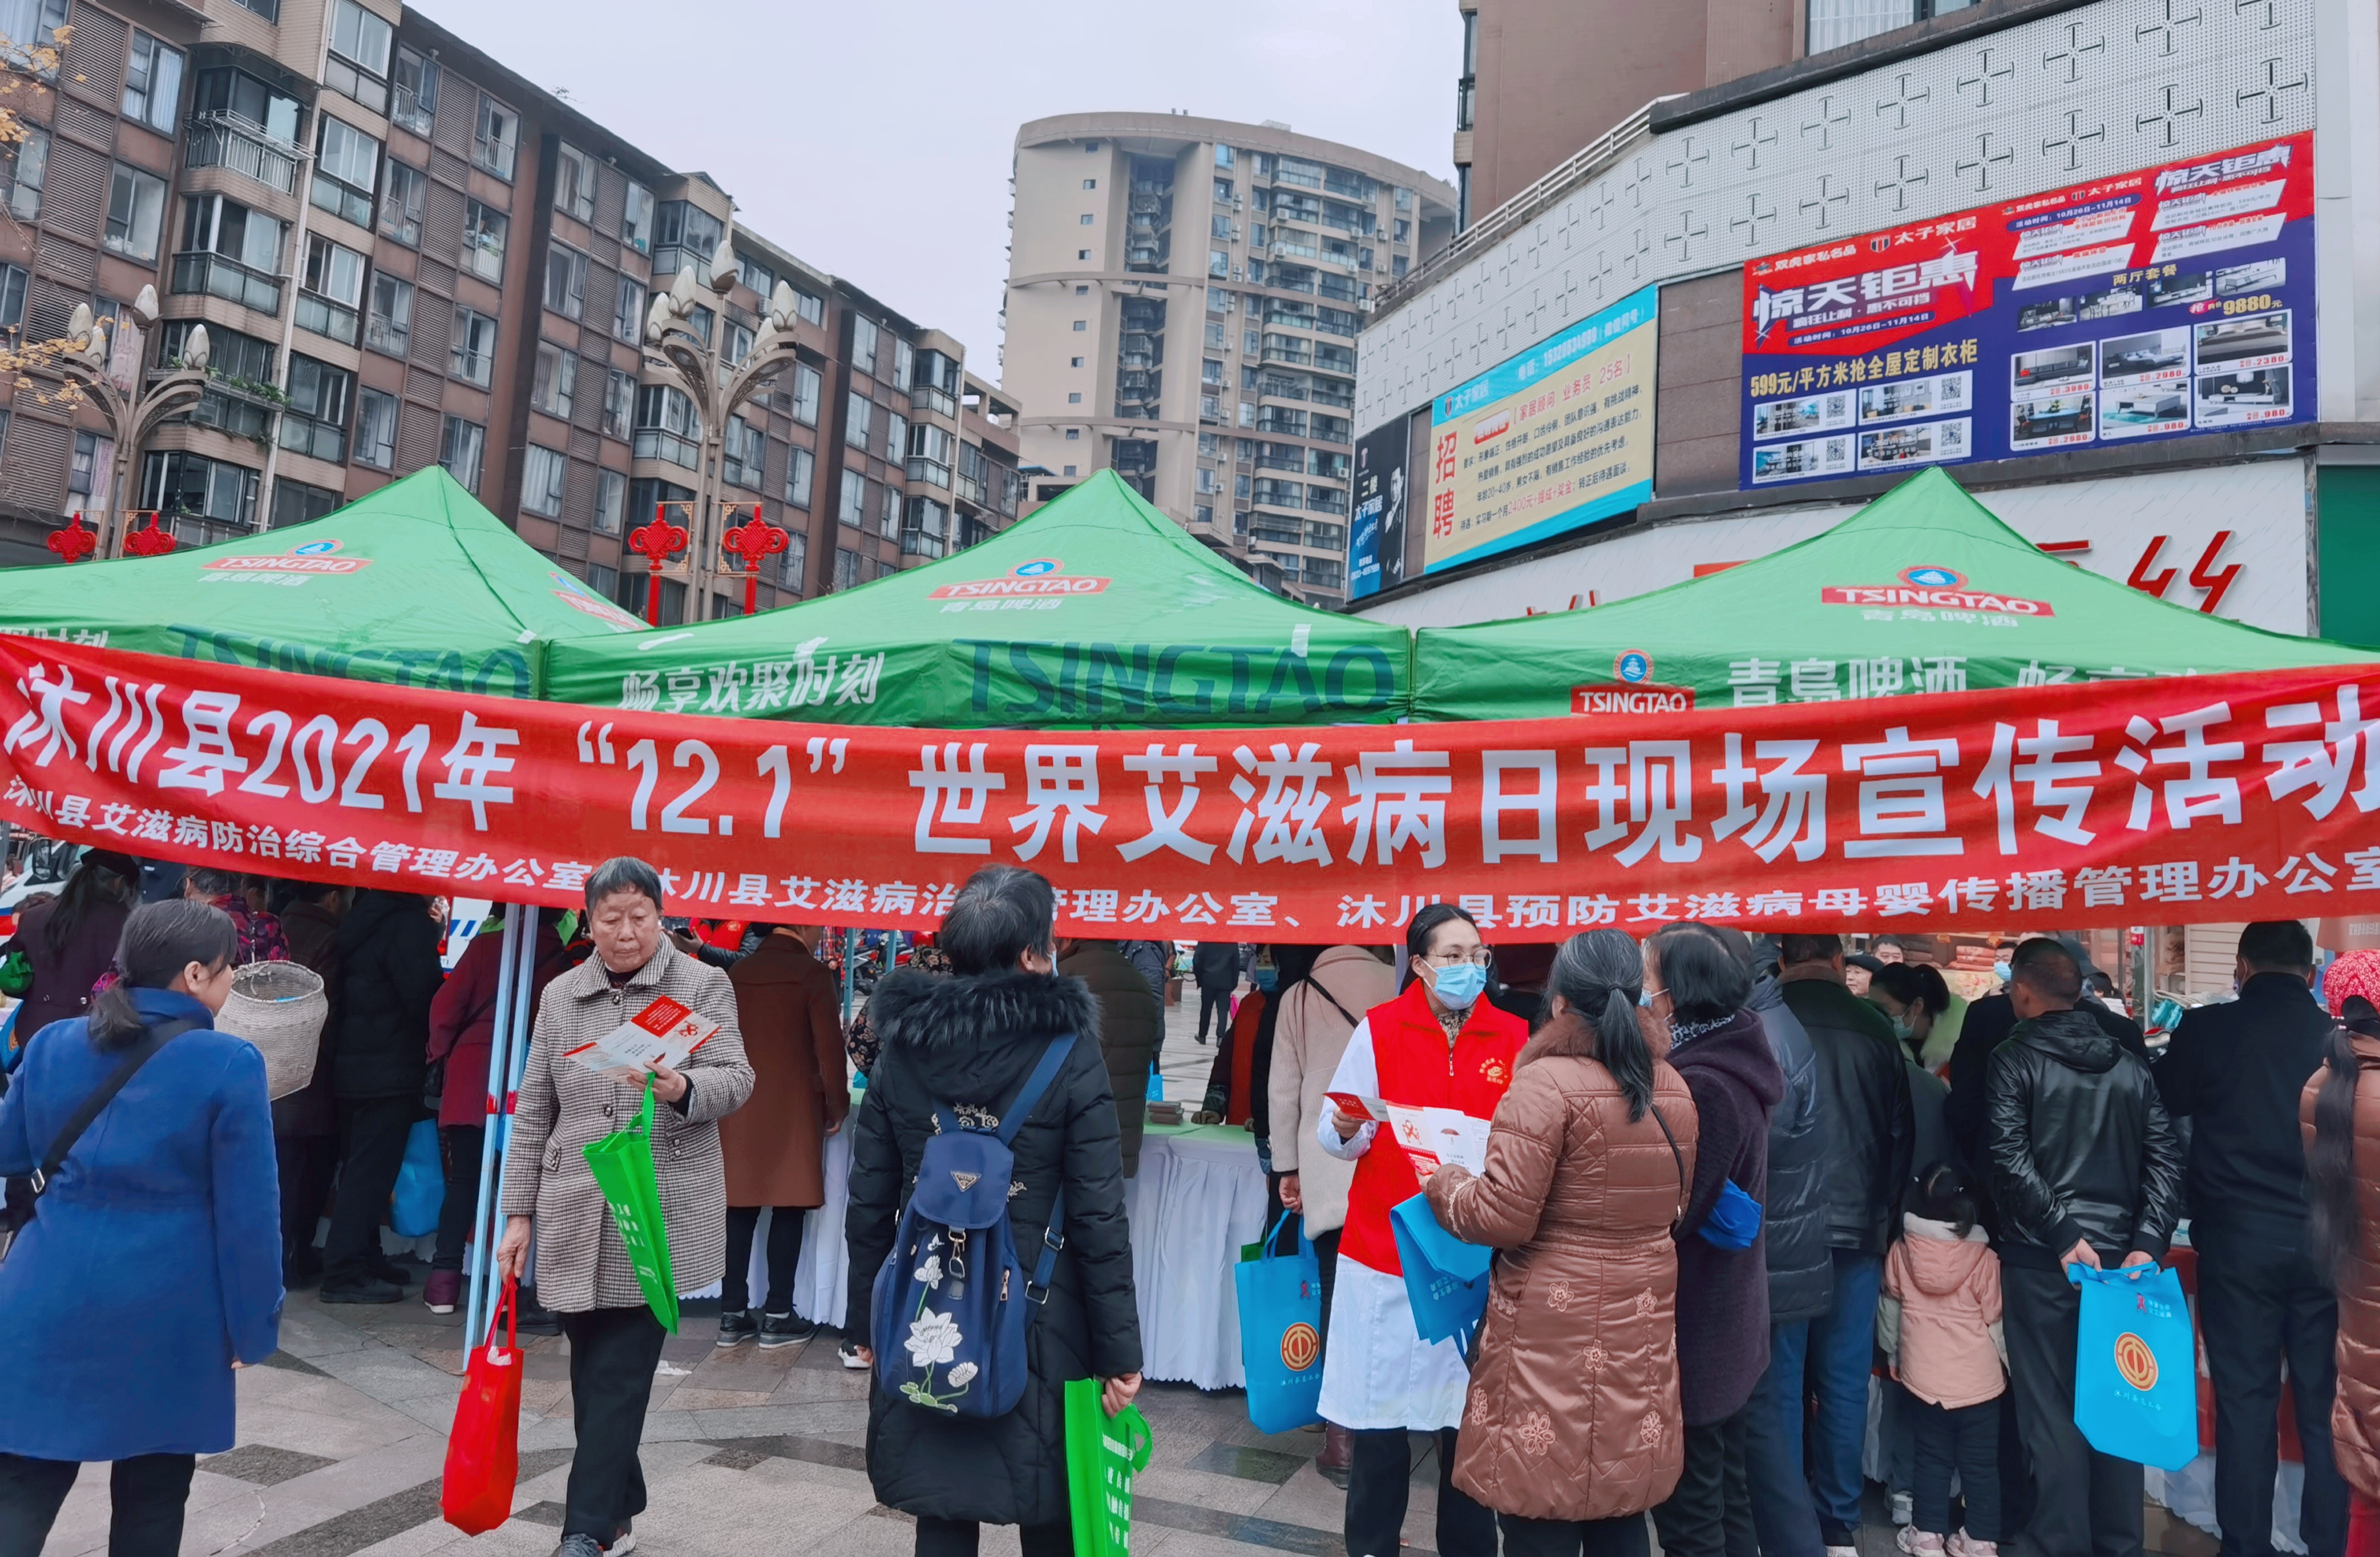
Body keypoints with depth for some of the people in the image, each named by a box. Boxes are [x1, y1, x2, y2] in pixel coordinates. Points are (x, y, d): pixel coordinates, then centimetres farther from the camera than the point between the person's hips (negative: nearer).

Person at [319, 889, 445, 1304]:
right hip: (391, 1070, -9)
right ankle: (345, 1271, -2)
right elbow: (423, 995, -19)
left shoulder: (362, 916, 10)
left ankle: (363, 1256, 25)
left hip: (351, 1064, 9)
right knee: (372, 1169, -4)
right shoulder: (411, 922, -15)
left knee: (362, 1165, 16)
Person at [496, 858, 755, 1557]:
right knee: (592, 1371, 10)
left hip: (660, 1215, -4)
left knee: (620, 1374, -5)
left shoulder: (702, 984, -1)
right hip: (576, 1213, 4)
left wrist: (684, 1089, -31)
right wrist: (519, 1213, 7)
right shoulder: (561, 996, 9)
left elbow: (737, 1079, -9)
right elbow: (533, 1112, 11)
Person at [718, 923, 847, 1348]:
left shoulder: (737, 972, 5)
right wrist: (837, 1105, 0)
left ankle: (733, 1314, 14)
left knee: (740, 1209, 8)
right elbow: (829, 1046, -11)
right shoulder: (813, 974, -9)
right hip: (792, 1110, -5)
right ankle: (777, 1316, 7)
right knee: (788, 1209, 3)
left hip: (740, 1108, 5)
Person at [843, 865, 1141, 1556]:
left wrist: (869, 1319, 14)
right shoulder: (1071, 1059, -12)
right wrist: (1119, 1350, -4)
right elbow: (1100, 1222, -12)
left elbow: (868, 1208, 2)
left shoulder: (903, 1053, -1)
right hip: (1038, 1324, -3)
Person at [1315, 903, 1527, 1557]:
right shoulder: (1379, 1029, -2)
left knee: (1471, 1415, 7)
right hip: (1386, 1250, -1)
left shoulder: (1512, 1036, 3)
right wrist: (1346, 1128, -24)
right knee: (1381, 1407, 5)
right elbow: (1333, 1135, -3)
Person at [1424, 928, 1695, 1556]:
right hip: (1639, 1333, 7)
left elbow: (1503, 1216, -19)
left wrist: (1443, 1181, -1)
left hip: (1554, 1334, -7)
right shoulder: (1674, 1090, 6)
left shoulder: (1548, 1082, -16)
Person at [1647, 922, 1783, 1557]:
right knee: (1725, 1497, 22)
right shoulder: (1733, 1065, 5)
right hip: (1729, 1326, 10)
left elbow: (1668, 1219, -24)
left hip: (1690, 1335, -10)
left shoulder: (1701, 1088, -25)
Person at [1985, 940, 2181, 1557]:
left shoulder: (2013, 1061, -5)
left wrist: (2064, 1234, -14)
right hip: (2122, 1257, 4)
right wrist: (2146, 1243, -5)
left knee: (2051, 1408, 3)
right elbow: (2165, 1160, 1)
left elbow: (2011, 1160, -16)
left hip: (2042, 1260, -4)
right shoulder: (2130, 1064, 9)